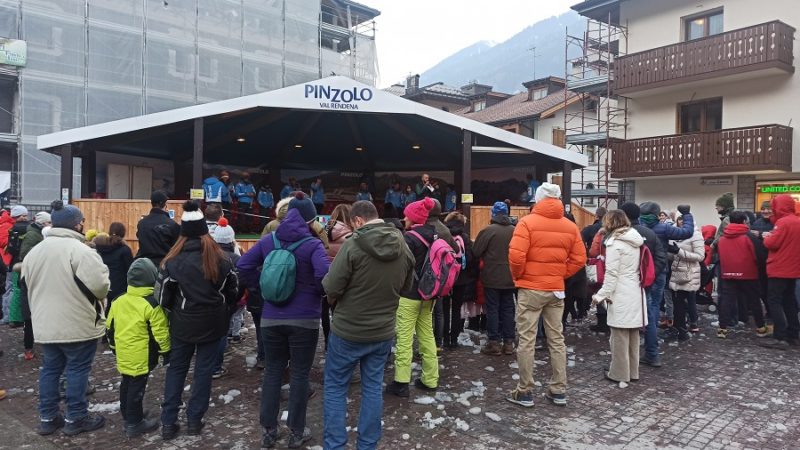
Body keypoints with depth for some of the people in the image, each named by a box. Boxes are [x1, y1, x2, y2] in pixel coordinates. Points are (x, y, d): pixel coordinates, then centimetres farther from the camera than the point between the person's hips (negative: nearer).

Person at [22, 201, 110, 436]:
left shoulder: (34, 251, 8)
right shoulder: (80, 250, -19)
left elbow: (27, 285, 16)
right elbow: (100, 286, -23)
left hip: (45, 324, 7)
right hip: (78, 324, -7)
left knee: (50, 369, 16)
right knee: (77, 370, 4)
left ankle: (47, 418, 24)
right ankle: (76, 418, 13)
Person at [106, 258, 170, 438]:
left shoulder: (118, 301, 2)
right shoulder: (152, 304, -18)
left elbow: (109, 328, 12)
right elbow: (160, 333, -16)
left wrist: (114, 346, 26)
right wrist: (166, 351, -1)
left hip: (123, 355, 7)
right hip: (141, 356, -7)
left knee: (126, 384, 20)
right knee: (137, 387, 2)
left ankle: (127, 414, 36)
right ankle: (134, 424, 10)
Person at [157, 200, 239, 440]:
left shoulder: (173, 260, -12)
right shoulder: (220, 258, -7)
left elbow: (162, 295, -7)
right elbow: (233, 289, 3)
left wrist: (174, 312, 12)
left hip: (183, 323, 0)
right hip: (212, 323, 1)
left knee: (176, 369, 14)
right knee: (204, 370, 11)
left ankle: (168, 422, 16)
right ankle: (194, 420, 19)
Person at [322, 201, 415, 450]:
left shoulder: (353, 245, -20)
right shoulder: (404, 248, -1)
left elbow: (330, 288, -18)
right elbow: (406, 286, 12)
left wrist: (334, 299, 3)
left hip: (348, 331, -5)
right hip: (383, 331, 5)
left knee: (335, 388, 13)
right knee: (373, 388, 17)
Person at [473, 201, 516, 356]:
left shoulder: (488, 230, -13)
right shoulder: (515, 231, 0)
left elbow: (475, 252, -9)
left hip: (492, 277, -4)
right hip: (509, 278, 4)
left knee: (493, 309, 4)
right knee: (508, 309, 11)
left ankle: (495, 342, 6)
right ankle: (508, 342, 15)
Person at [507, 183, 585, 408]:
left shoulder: (527, 222, -10)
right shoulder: (570, 226, 5)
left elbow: (516, 256, -18)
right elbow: (579, 259, 4)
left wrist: (517, 276, -1)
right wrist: (560, 275, 12)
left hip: (530, 289, -5)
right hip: (556, 289, 5)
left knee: (527, 340, 2)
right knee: (557, 340, 12)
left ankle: (525, 392, 8)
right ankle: (559, 391, 19)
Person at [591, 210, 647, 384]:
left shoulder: (614, 242, -12)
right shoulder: (635, 240, 11)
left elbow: (612, 273, -15)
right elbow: (636, 267, 16)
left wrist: (601, 295, -12)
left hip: (621, 294, -8)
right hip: (636, 292, 8)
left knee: (620, 335, 0)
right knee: (633, 334, 14)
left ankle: (619, 373, 7)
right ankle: (633, 371, 23)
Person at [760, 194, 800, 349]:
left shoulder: (783, 222, -17)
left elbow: (772, 243, -19)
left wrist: (766, 237, 1)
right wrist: (772, 236, 8)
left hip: (779, 269, -9)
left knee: (774, 301, -5)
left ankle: (780, 338, -9)